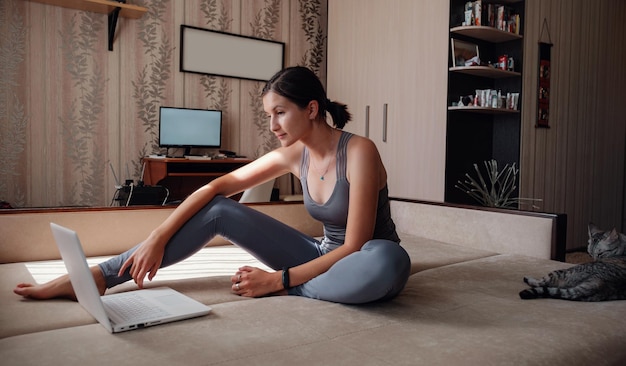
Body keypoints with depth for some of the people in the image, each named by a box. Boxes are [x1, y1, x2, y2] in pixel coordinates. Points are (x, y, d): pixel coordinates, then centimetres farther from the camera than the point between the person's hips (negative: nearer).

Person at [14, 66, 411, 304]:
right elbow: (215, 187, -4)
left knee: (390, 260, -44)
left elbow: (354, 246, -24)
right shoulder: (293, 155, -3)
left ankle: (290, 295, -19)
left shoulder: (359, 151, -22)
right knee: (218, 210, -9)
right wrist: (158, 237, -12)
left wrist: (278, 281, -24)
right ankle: (97, 277, -9)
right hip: (321, 256, 5)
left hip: (362, 267, -4)